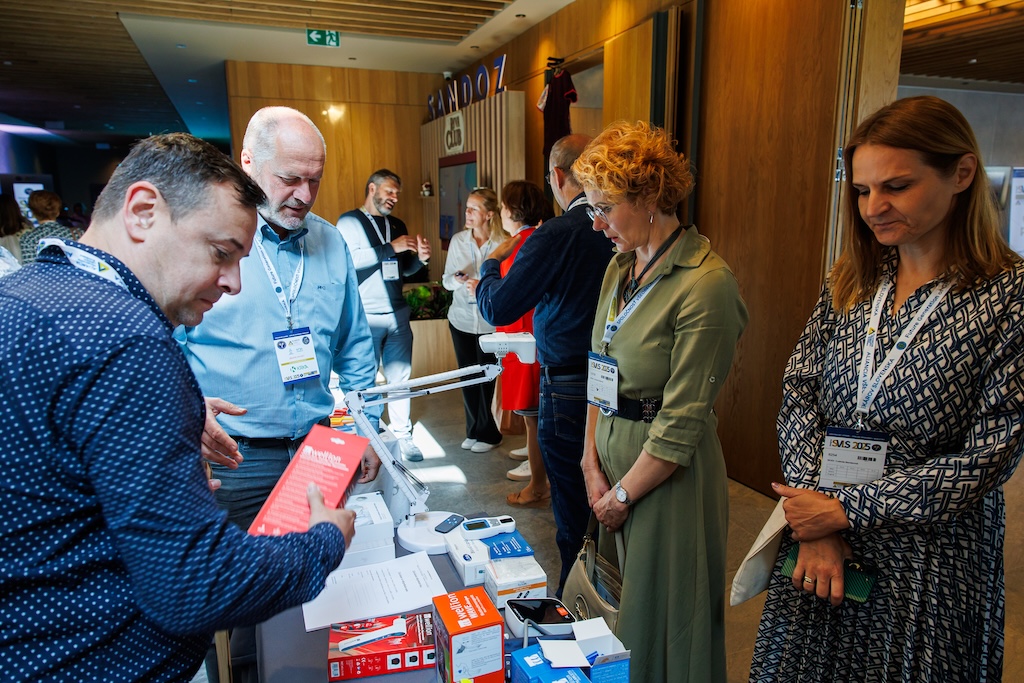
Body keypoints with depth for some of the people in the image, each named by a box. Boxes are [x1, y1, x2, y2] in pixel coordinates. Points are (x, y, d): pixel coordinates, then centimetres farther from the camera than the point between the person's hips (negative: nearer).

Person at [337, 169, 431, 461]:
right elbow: (350, 260, -19)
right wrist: (391, 248, -21)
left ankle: (403, 436, 16)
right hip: (366, 316, -5)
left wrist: (420, 258, 1)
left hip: (398, 314, 5)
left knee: (400, 377, 7)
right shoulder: (349, 222, -2)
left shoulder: (397, 225, 16)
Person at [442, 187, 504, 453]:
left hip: (489, 321, -4)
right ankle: (475, 431, 26)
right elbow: (446, 281, 7)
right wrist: (457, 280, -14)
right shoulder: (458, 240, 4)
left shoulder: (501, 243, -10)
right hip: (461, 319, 4)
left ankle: (486, 433, 21)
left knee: (487, 377, 2)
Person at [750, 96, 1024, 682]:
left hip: (930, 561, -3)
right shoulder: (850, 281, 2)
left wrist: (845, 510, -14)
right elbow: (799, 397, -1)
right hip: (819, 549, 4)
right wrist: (815, 516, -11)